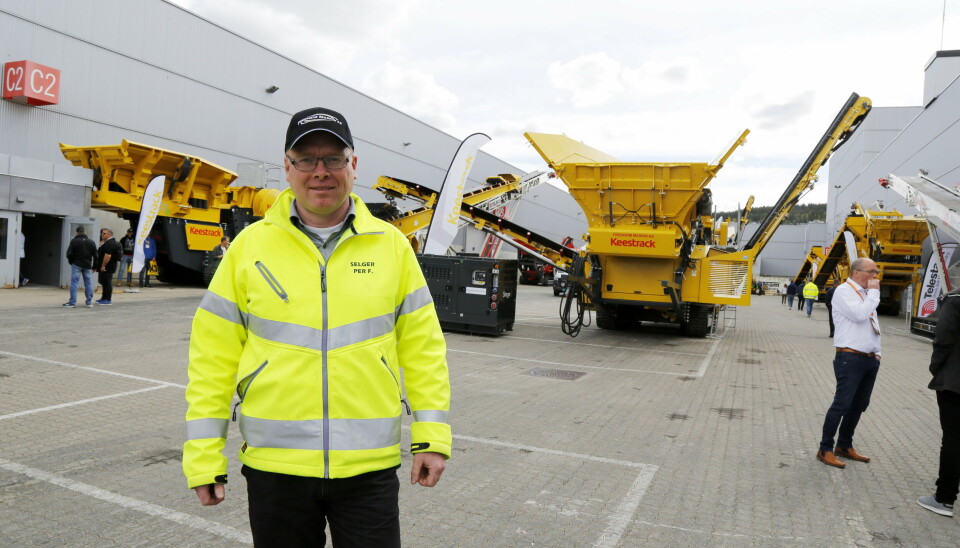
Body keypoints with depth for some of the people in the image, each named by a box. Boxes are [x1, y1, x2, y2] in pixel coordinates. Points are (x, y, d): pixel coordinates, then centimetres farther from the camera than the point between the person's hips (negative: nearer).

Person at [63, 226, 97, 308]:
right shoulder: (91, 242, 4)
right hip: (87, 265, 3)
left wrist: (71, 262, 10)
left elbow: (69, 254, -9)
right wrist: (94, 266, 14)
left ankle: (72, 302, 0)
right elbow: (95, 255, 6)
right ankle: (89, 302, 9)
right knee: (88, 283, 7)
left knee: (74, 283, 1)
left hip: (76, 265, -3)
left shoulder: (74, 241, -6)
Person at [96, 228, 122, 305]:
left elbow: (108, 256, -26)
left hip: (107, 267, -11)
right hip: (108, 267, 11)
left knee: (107, 282, -8)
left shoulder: (109, 244, -18)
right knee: (104, 282, 17)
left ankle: (108, 300, -5)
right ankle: (104, 298, 26)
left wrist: (103, 266, -24)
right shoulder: (110, 242, 19)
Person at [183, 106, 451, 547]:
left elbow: (422, 347, 2)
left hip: (369, 467, 0)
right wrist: (204, 457, 0)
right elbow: (213, 357, 1)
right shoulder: (249, 245, -1)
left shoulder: (392, 245, 0)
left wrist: (431, 437, -2)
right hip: (274, 466, 1)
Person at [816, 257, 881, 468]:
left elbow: (873, 324, 21)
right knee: (842, 404, -8)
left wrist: (877, 352, 15)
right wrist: (874, 292, -12)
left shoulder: (865, 293, 16)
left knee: (859, 405, 13)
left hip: (870, 359, 9)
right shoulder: (844, 291, -9)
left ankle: (844, 446, 25)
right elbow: (859, 315, -23)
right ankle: (825, 450, 0)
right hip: (850, 358, -9)